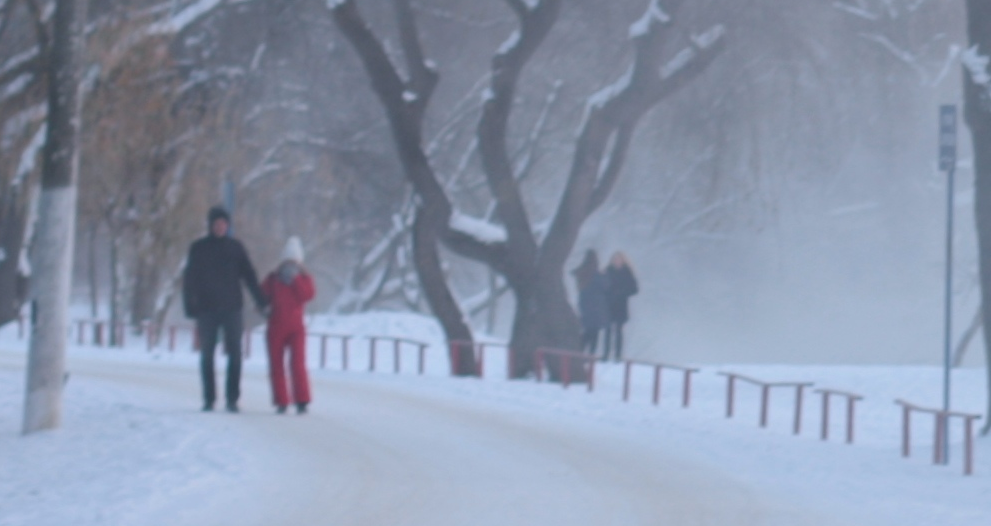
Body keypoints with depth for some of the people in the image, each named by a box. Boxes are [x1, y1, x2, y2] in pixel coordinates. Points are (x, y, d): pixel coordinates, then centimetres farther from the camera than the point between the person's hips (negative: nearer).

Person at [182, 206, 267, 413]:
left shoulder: (236, 247, 6)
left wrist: (260, 301, -6)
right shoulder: (198, 248, 4)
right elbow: (189, 279, 2)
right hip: (207, 309, 0)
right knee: (207, 355, 3)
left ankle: (232, 399, -3)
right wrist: (190, 307, -7)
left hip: (232, 309, 0)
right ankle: (208, 399, 8)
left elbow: (249, 275, 5)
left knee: (234, 354, -5)